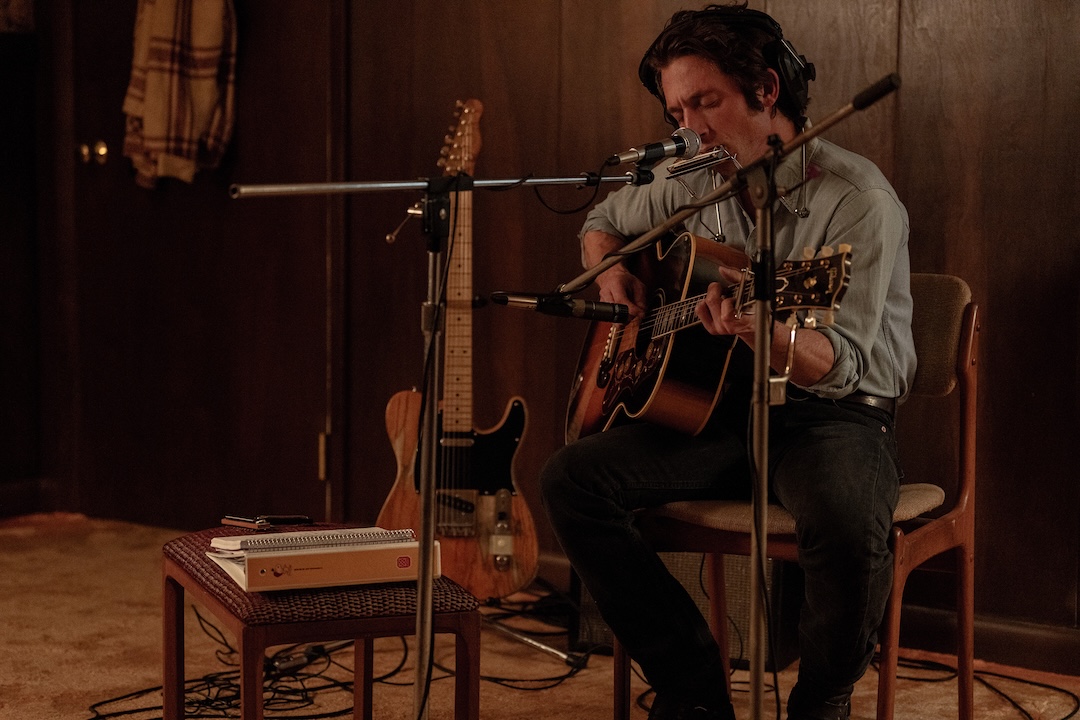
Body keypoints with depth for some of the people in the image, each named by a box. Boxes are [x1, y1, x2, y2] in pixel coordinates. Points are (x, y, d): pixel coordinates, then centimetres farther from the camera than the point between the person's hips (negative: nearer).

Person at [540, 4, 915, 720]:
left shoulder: (857, 199, -16)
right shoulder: (693, 180, 5)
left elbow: (843, 365, -24)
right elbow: (602, 222, 25)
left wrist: (767, 332, -46)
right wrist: (613, 274, 2)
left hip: (833, 415, -6)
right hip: (721, 408, 6)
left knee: (850, 526, -38)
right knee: (571, 479, -15)